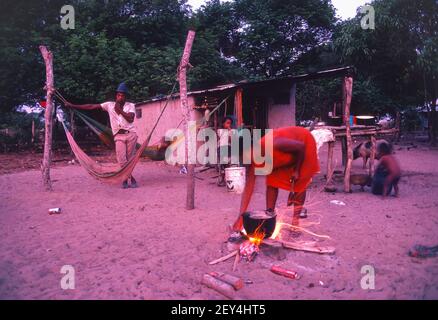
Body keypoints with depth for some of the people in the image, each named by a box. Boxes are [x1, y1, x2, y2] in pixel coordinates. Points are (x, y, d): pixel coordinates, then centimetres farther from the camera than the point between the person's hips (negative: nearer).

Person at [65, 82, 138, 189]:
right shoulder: (109, 105, 9)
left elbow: (130, 119, -11)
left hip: (131, 134, 0)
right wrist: (73, 106, 5)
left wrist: (120, 110, -12)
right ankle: (132, 179, -5)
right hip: (119, 136, 1)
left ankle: (125, 179, 14)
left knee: (129, 158, -1)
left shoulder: (131, 105, 5)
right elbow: (91, 106, 7)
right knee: (122, 159, -14)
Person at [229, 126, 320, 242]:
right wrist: (241, 217, -26)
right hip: (285, 155, 6)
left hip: (304, 142, -5)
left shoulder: (272, 145, -42)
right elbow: (248, 187, -22)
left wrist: (297, 170, -21)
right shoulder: (253, 159, -21)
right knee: (271, 181, -4)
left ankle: (295, 221, 3)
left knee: (299, 183, -6)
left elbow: (301, 146, -29)